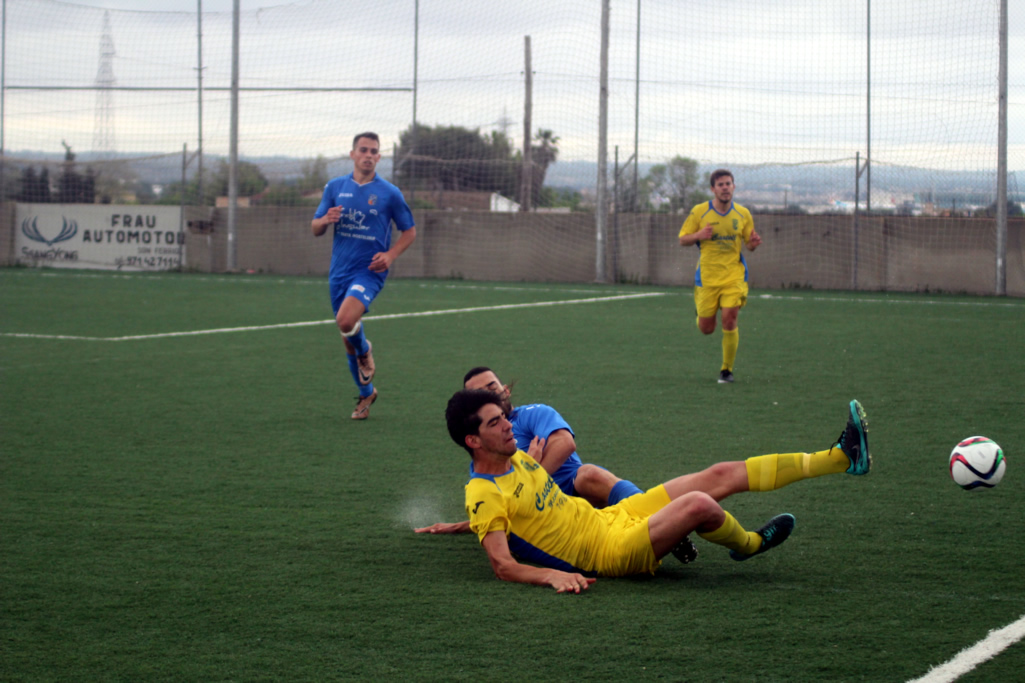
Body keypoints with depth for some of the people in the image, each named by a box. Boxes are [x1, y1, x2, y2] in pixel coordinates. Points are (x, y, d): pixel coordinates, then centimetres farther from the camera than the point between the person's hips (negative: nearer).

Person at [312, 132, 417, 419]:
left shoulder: (389, 193, -1)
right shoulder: (335, 187, 7)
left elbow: (410, 231, 7)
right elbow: (315, 229, 10)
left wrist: (390, 255, -10)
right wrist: (325, 220, -14)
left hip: (369, 270, -4)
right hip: (340, 271, 4)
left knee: (346, 320, -28)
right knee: (348, 340, 9)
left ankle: (365, 351, 6)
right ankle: (366, 394, 29)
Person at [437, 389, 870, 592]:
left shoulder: (515, 457, 11)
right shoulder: (483, 497, -17)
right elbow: (503, 566, -26)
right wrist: (551, 574, -38)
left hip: (613, 516, 10)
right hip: (610, 550, -10)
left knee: (720, 477, 1)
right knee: (700, 505, -27)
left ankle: (840, 459, 4)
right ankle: (749, 545, 10)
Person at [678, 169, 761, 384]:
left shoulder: (743, 214, 2)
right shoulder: (699, 212, -4)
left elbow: (749, 244, 12)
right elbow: (682, 240, 1)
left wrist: (753, 243, -12)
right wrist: (699, 235, -20)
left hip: (734, 275, 0)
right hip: (707, 276, 0)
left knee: (729, 320, -14)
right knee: (706, 329, 3)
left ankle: (727, 370, 2)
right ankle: (699, 311, 43)